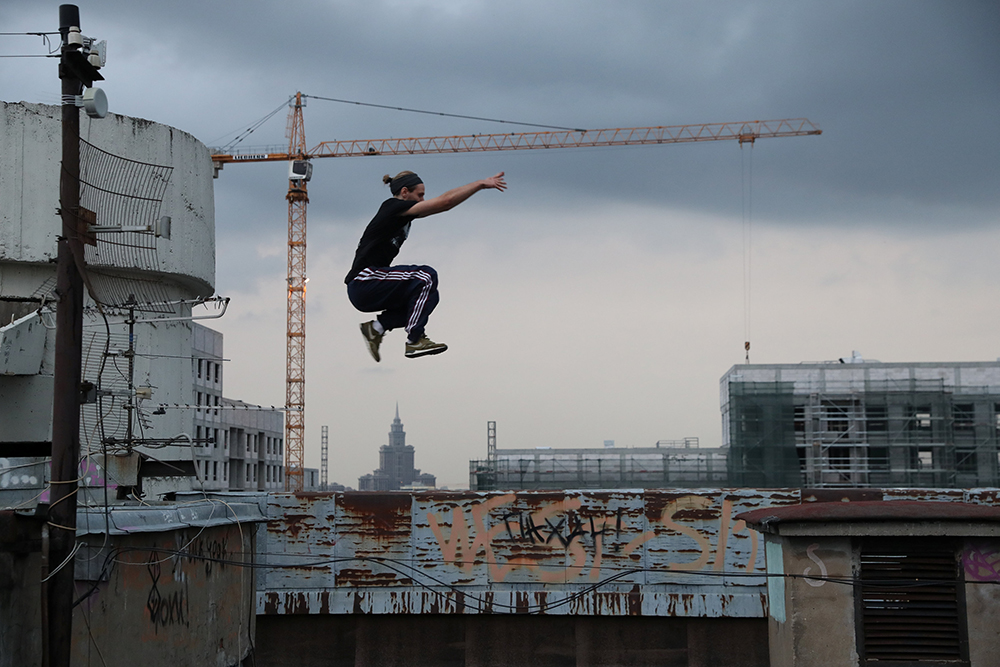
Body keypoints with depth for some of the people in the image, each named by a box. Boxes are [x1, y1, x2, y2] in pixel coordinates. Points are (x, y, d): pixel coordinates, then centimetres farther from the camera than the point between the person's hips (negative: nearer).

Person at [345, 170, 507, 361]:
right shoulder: (394, 207, -11)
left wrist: (480, 185, 12)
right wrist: (481, 184, -10)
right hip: (363, 285, -10)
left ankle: (376, 327, 7)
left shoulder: (403, 214, 16)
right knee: (426, 276, -17)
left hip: (366, 291, 10)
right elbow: (445, 201, -16)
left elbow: (443, 203, 16)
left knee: (428, 296, 12)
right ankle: (414, 341, -15)